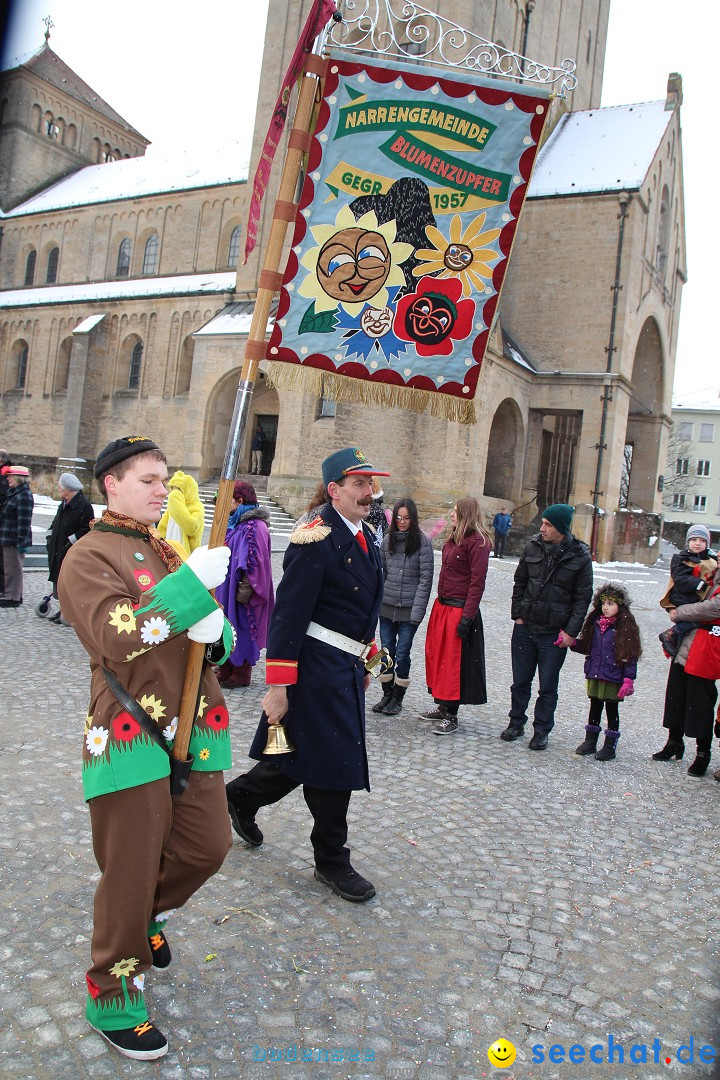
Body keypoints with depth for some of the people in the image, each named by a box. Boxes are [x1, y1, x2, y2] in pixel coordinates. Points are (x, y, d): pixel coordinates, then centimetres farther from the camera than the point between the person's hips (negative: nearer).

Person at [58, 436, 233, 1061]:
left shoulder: (173, 553, 16)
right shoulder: (88, 557, -7)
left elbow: (220, 634, 16)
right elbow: (115, 640, -22)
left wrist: (217, 630, -9)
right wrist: (191, 585, -27)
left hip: (194, 730, 7)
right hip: (132, 737, -7)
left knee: (208, 846, 13)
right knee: (130, 871, 4)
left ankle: (149, 915, 44)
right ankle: (113, 997, 28)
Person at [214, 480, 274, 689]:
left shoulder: (255, 527, -17)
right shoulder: (234, 522, 11)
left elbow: (254, 562, -21)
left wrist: (244, 590, -22)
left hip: (239, 590, -9)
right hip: (226, 586, 9)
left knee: (240, 629, 2)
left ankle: (241, 674, 14)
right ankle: (227, 669, 25)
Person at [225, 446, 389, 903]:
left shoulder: (366, 539, 11)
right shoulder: (316, 541, -18)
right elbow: (288, 615, -20)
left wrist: (367, 660, 22)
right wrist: (278, 685, -21)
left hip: (348, 669, 9)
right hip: (318, 668, -9)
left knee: (306, 756, 18)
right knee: (334, 763, 2)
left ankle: (241, 796, 41)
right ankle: (332, 861, 22)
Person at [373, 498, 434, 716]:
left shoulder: (422, 542, -7)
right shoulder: (388, 540, 6)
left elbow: (425, 578, -8)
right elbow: (380, 572, 9)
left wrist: (417, 611, -13)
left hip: (409, 609, -4)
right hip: (386, 607, 4)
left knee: (402, 654, 3)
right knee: (386, 652, 10)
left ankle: (397, 698, 19)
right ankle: (387, 695, 24)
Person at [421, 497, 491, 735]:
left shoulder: (477, 543, -15)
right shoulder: (454, 539, 11)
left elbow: (477, 583, -18)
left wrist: (466, 618, -20)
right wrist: (439, 603, 15)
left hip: (458, 610, -9)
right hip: (442, 606, 9)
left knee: (454, 661, -1)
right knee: (437, 655, 15)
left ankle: (451, 716, 9)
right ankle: (442, 707, 28)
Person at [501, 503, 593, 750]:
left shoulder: (580, 556, -9)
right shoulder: (533, 547, 0)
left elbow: (583, 597, -5)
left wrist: (571, 631, -9)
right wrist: (517, 614, 4)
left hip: (554, 634, -3)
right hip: (525, 627, 3)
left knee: (548, 687, 8)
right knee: (520, 681, 14)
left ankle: (541, 730, 23)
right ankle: (516, 723, 31)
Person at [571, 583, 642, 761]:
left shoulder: (625, 627, -12)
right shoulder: (595, 622, 7)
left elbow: (630, 656, -13)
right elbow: (586, 646, 16)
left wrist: (628, 680, -18)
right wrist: (571, 643, -2)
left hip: (613, 679, -5)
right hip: (594, 675, 6)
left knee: (612, 710, 6)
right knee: (595, 708, 15)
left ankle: (610, 746, 17)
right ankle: (590, 741, 27)